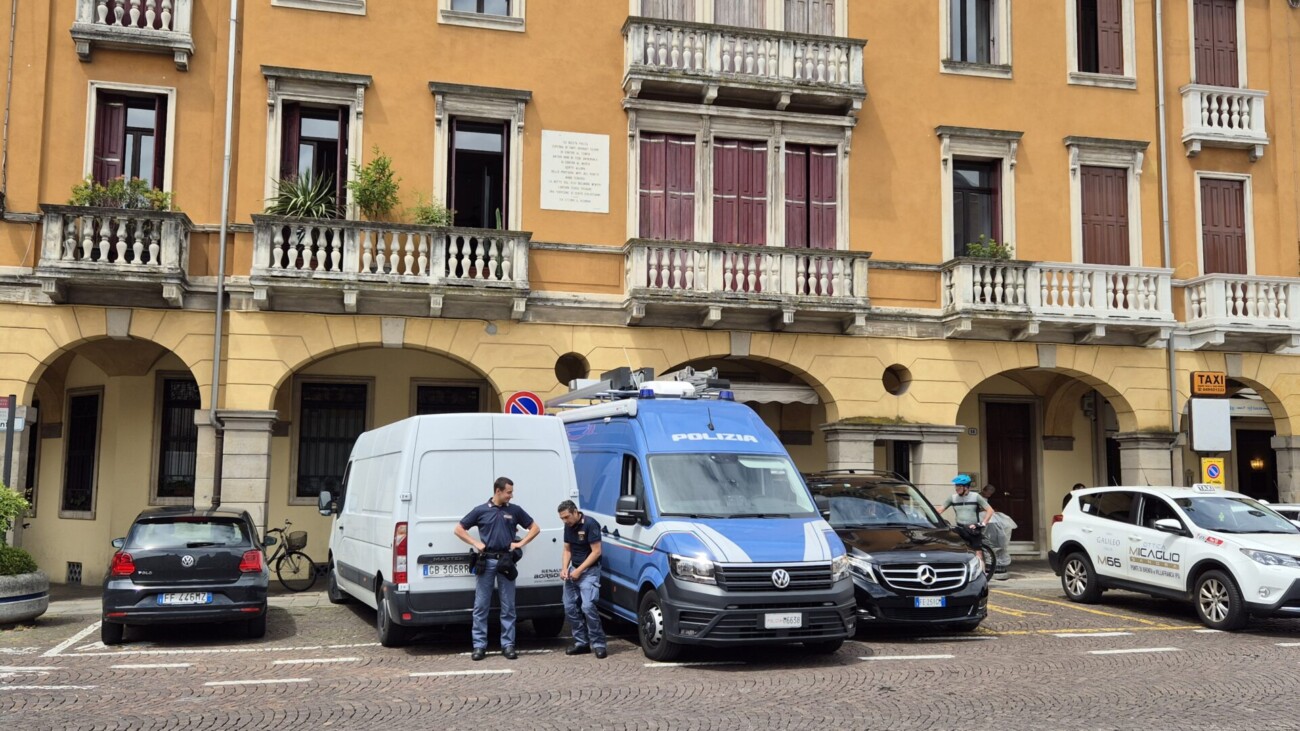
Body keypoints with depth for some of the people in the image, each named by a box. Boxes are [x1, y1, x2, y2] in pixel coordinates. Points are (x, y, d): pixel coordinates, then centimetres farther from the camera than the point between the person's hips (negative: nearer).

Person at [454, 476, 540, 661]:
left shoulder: (515, 511, 7)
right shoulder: (481, 511, 4)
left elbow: (535, 528, 14)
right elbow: (459, 529, 10)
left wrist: (521, 543, 1)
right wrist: (475, 543, -1)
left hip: (506, 561, 1)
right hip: (486, 562, -1)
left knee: (508, 607, 4)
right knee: (481, 606, 1)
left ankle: (508, 645, 11)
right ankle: (479, 645, 8)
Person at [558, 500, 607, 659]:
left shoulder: (590, 524, -16)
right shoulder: (568, 526, 8)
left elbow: (596, 552, -17)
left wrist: (579, 570, -17)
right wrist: (564, 568, -2)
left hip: (589, 570, -8)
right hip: (573, 570, 8)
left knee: (587, 607, -17)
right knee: (570, 607, 5)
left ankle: (598, 644, -9)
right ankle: (581, 643, 14)